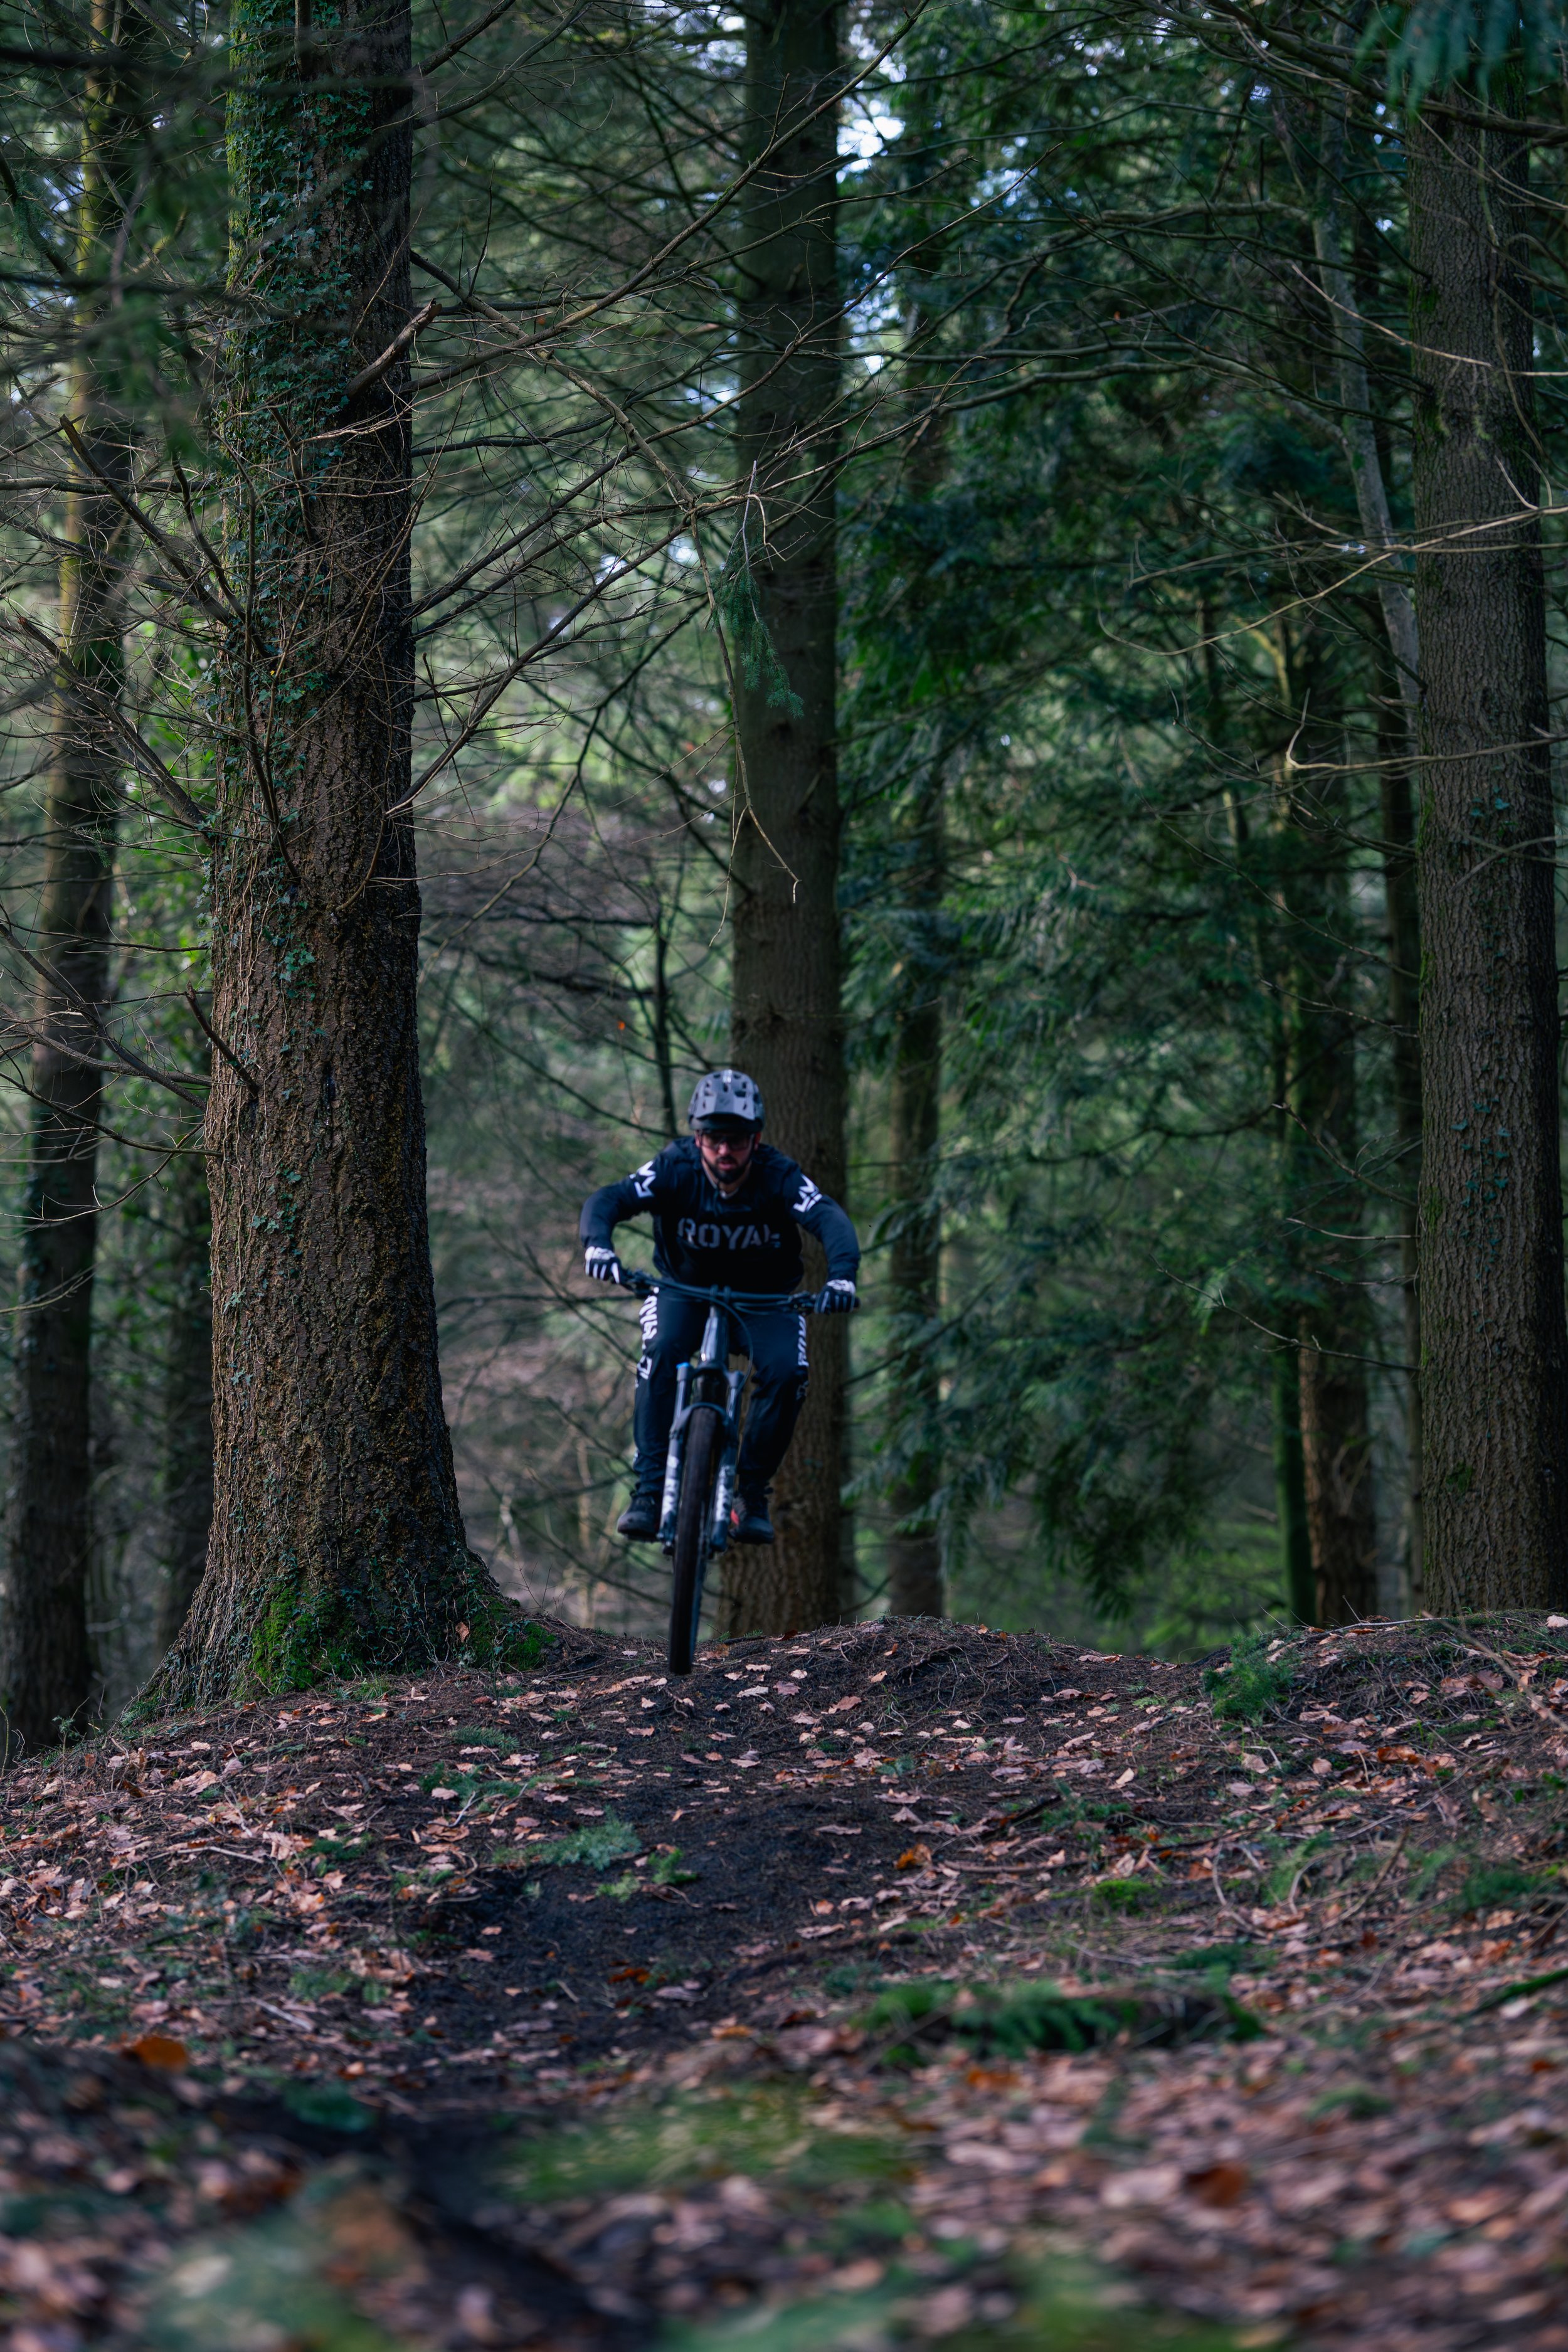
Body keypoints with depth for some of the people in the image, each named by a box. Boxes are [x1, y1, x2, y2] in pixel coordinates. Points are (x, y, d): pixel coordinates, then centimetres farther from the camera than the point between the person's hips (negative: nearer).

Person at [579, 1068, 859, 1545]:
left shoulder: (778, 1176, -24)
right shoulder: (675, 1169, -23)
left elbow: (830, 1220, -39)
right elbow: (607, 1200, -34)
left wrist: (842, 1274, -60)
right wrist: (598, 1244, -57)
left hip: (762, 1296, 0)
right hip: (683, 1288, 0)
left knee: (787, 1371, -26)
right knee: (660, 1354, -31)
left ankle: (752, 1492, -7)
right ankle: (648, 1492, -26)